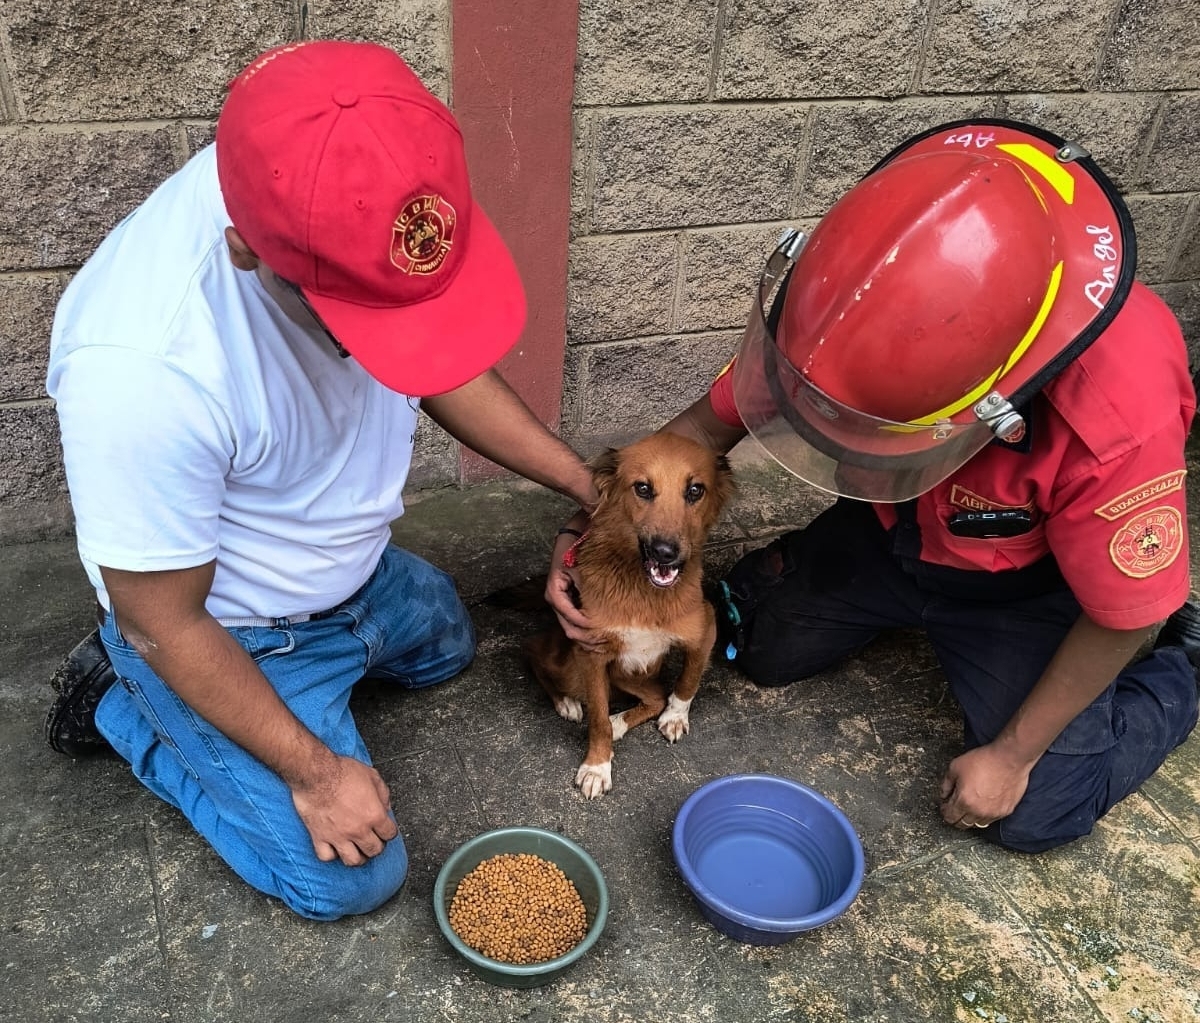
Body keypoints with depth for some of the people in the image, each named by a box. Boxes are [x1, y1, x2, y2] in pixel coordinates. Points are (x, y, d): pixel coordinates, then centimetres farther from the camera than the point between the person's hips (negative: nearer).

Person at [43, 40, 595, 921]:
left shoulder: (345, 204, -23)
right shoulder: (143, 369, -42)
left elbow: (440, 370, -4)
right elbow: (162, 624, -26)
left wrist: (590, 488, -4)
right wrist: (313, 771, -17)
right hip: (226, 637, -7)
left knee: (446, 648, 30)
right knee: (355, 878, 3)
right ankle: (124, 707, 16)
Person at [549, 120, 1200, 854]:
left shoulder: (1121, 418, -43)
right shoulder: (843, 302, -33)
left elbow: (1116, 618, -24)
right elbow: (711, 423, -17)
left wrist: (1012, 754, -14)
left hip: (1026, 582, -3)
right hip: (890, 531, 4)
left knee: (1035, 814, -1)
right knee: (762, 651, 9)